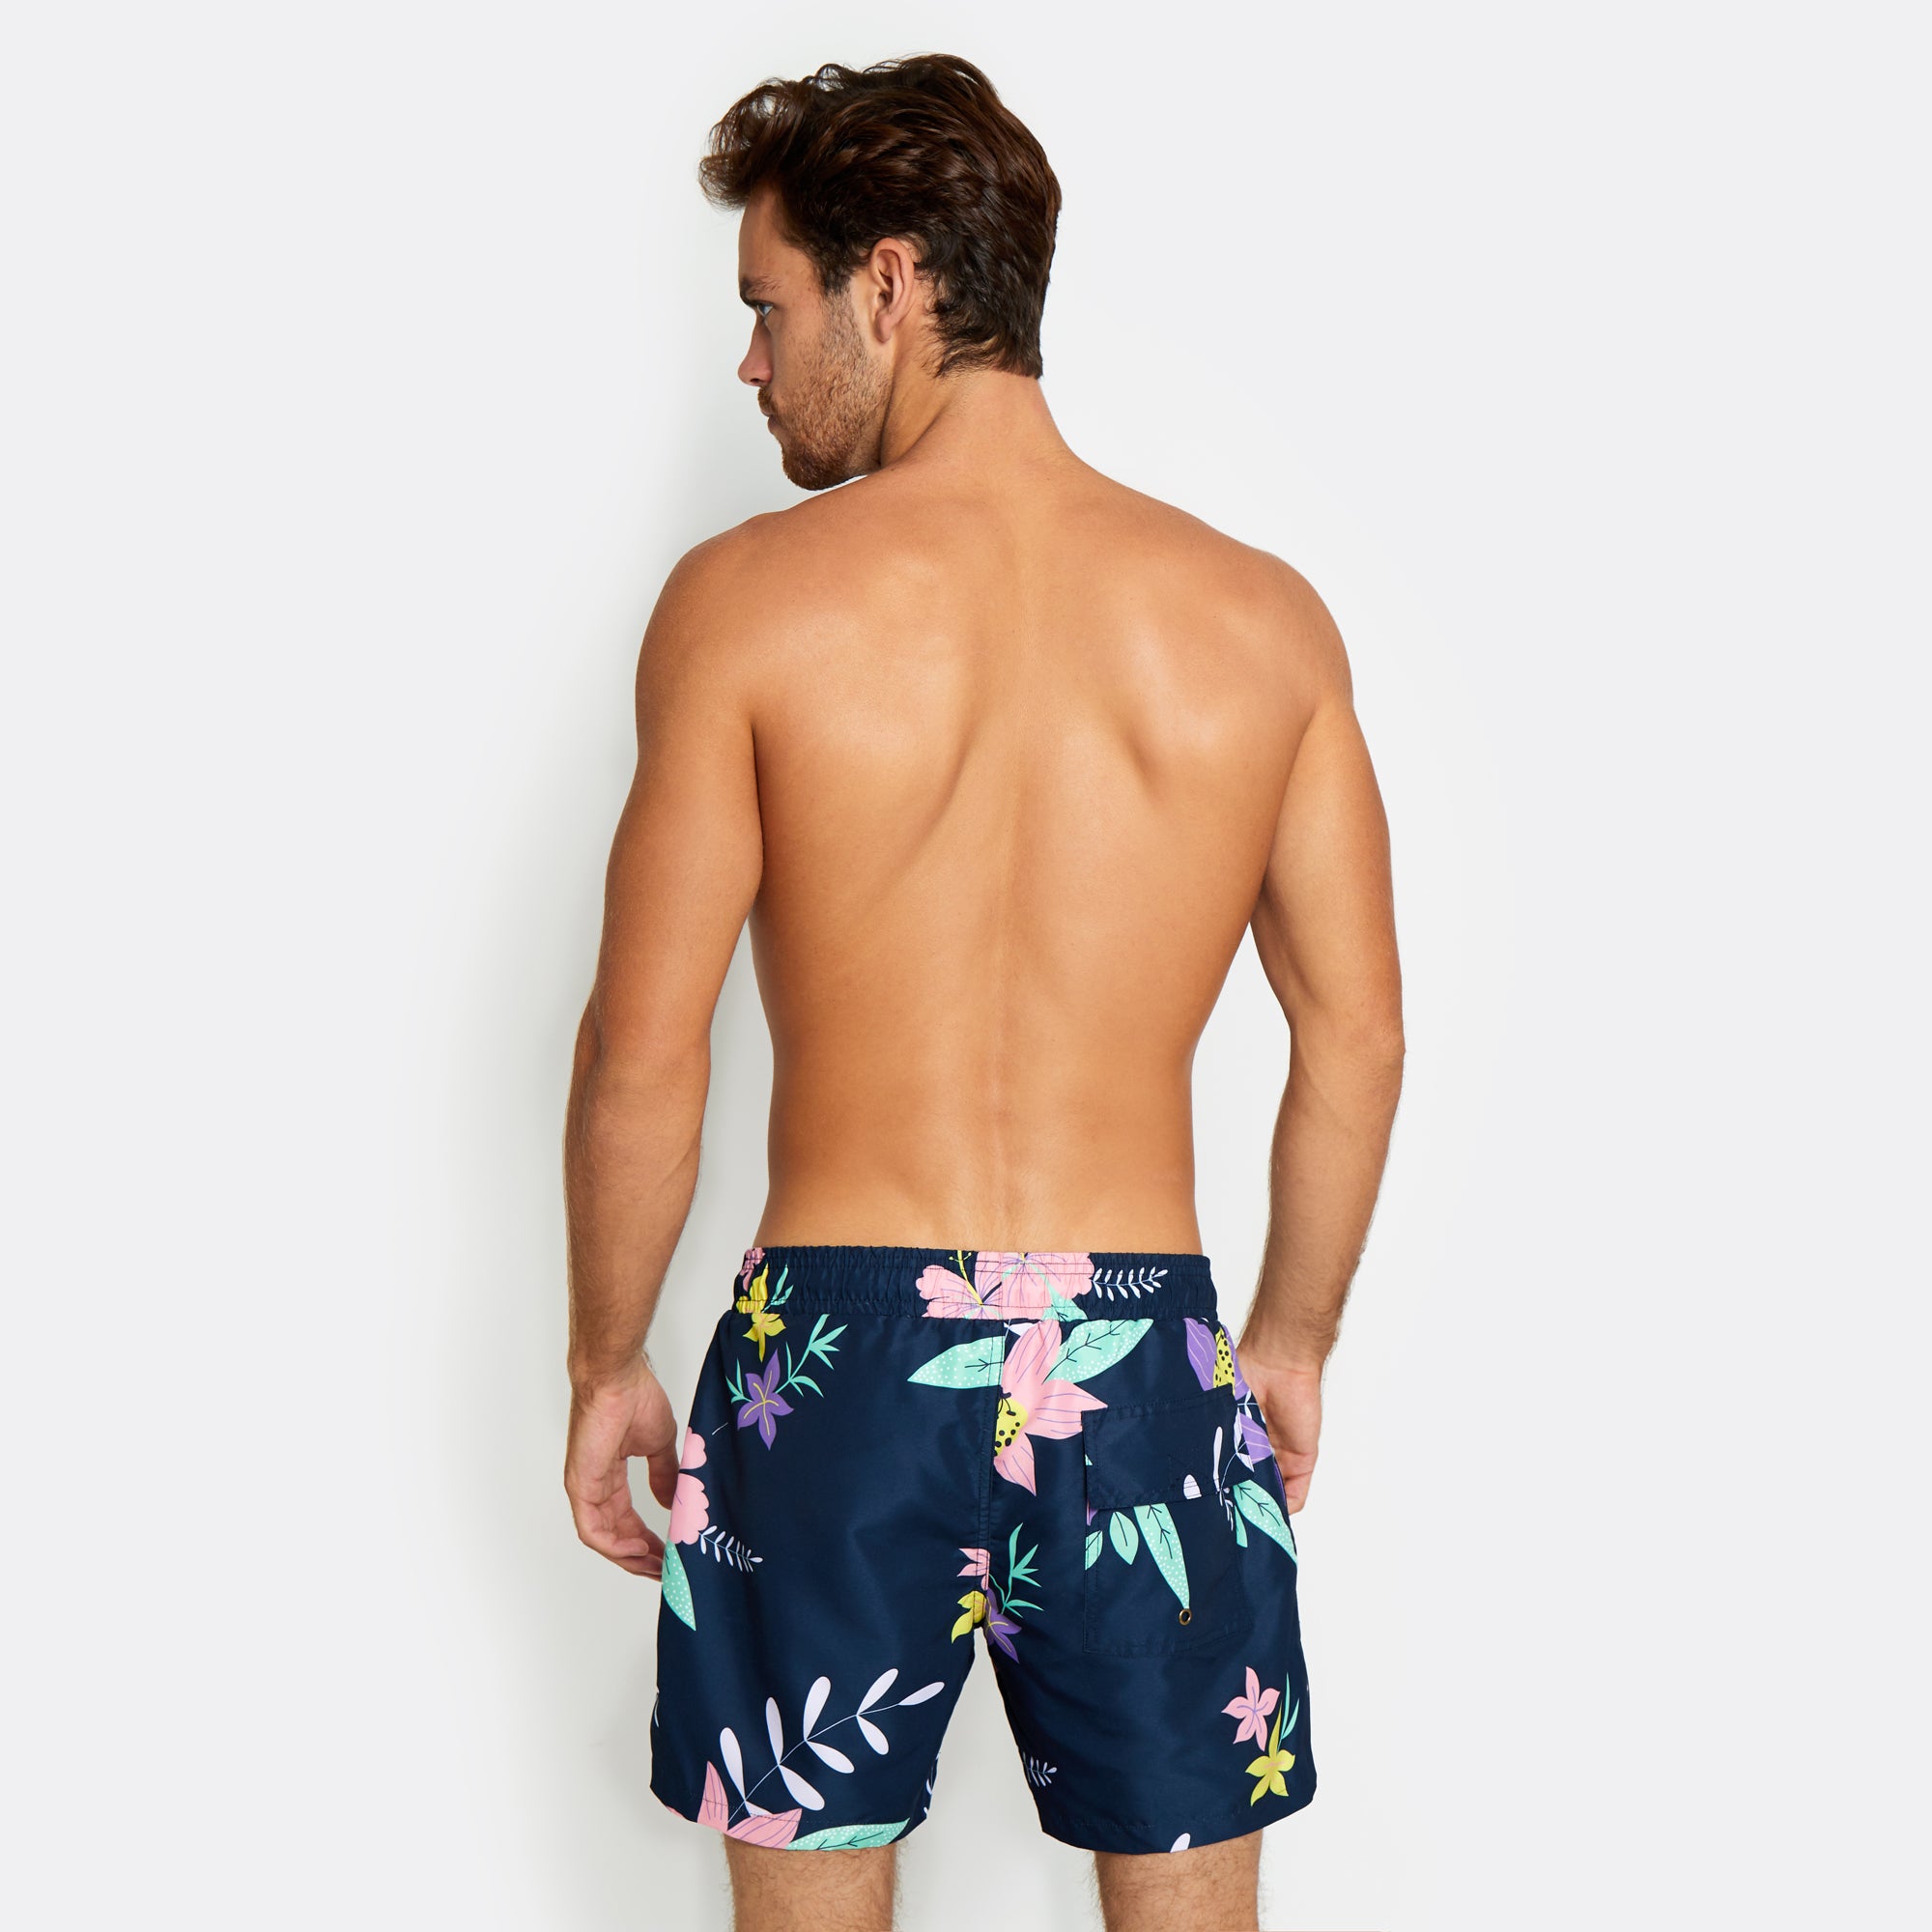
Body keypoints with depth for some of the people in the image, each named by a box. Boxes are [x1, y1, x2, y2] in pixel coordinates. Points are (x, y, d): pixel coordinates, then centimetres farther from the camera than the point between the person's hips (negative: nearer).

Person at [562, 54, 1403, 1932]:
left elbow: (643, 1050, -8)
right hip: (1139, 1351, 2)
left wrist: (604, 1365, 6)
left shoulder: (749, 598, -9)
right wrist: (1294, 1336, 16)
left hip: (842, 1350, -2)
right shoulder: (1262, 615, -1)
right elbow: (1358, 1037, 3)